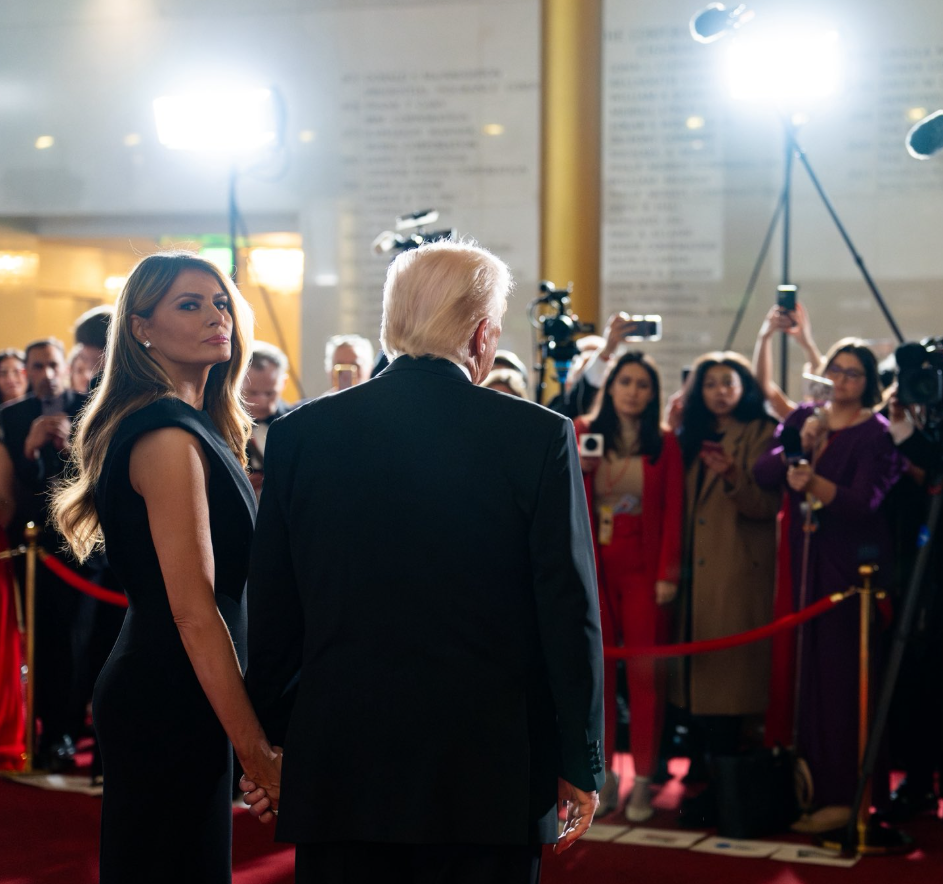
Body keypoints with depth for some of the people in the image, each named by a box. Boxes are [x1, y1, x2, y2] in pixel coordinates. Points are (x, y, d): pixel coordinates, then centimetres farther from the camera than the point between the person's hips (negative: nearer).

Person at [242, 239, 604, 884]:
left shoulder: (300, 433, 1)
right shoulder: (539, 437, -6)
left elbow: (271, 612, 5)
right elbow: (571, 613, -6)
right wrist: (581, 765, 3)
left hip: (339, 765, 2)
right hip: (487, 772, -2)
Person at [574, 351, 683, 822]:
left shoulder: (664, 443, 4)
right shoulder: (583, 433, 7)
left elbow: (673, 512, 0)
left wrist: (668, 573, -8)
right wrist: (577, 469, -12)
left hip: (643, 568, -1)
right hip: (593, 566, 2)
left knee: (645, 672, -2)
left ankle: (643, 779, 4)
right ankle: (603, 774, 9)